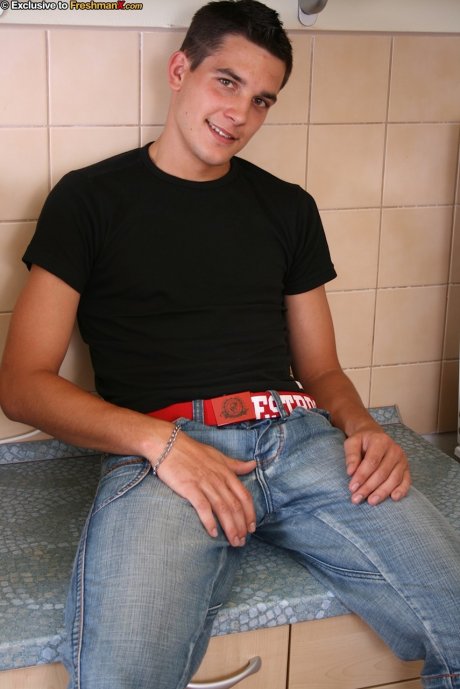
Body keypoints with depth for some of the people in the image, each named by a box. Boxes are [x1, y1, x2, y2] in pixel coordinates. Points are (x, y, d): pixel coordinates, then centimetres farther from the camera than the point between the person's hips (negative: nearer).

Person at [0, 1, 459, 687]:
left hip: (302, 437, 4)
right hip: (160, 445, -3)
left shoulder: (287, 208, 23)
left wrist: (363, 427, 0)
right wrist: (157, 440, -12)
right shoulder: (91, 198, 11)